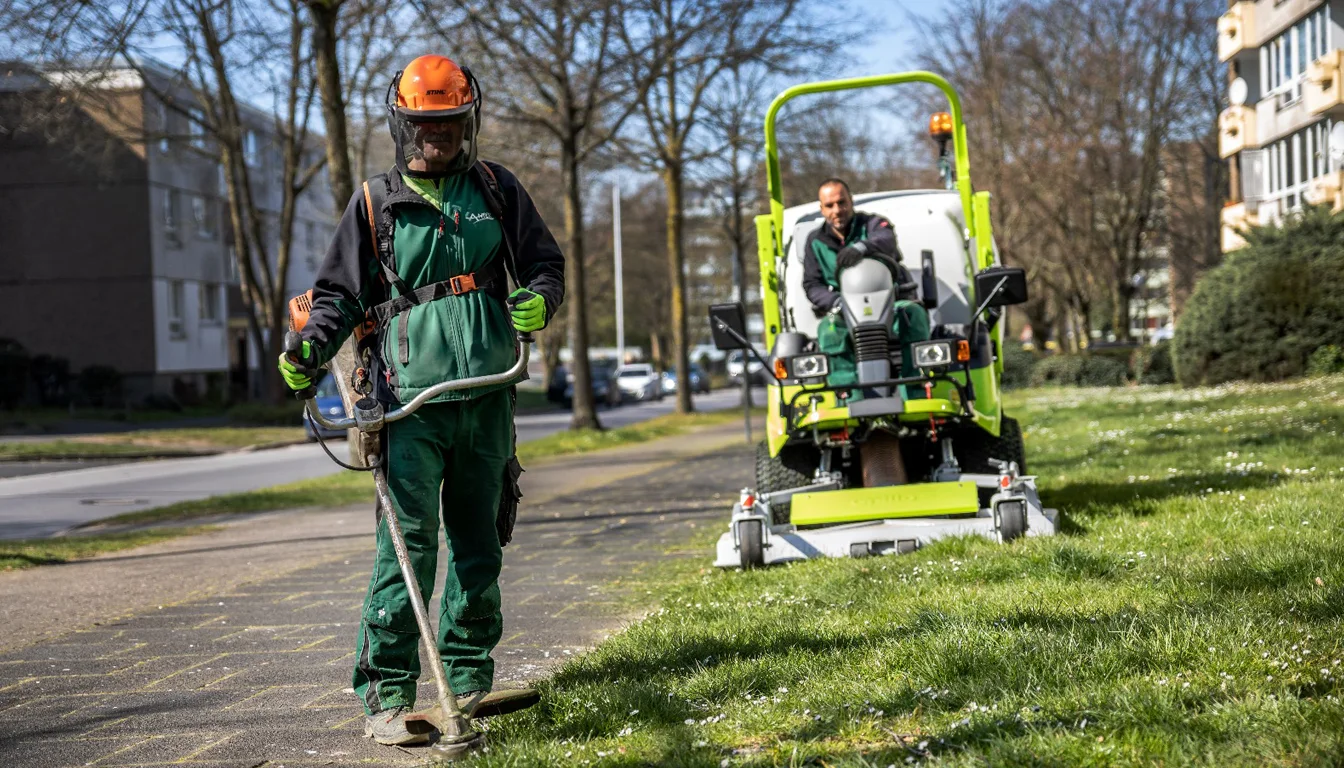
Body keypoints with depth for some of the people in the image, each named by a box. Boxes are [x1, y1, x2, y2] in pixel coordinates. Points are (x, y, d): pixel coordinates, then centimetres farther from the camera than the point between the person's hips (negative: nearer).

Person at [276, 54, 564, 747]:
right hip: (411, 399, -3)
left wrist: (538, 298, -7)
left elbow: (544, 260, 16)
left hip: (487, 397, 3)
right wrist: (311, 346, -10)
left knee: (477, 540, 12)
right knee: (408, 542, -12)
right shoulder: (375, 203, 5)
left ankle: (469, 678, 24)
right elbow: (339, 293, 9)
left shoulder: (496, 190, 11)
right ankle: (386, 695, -10)